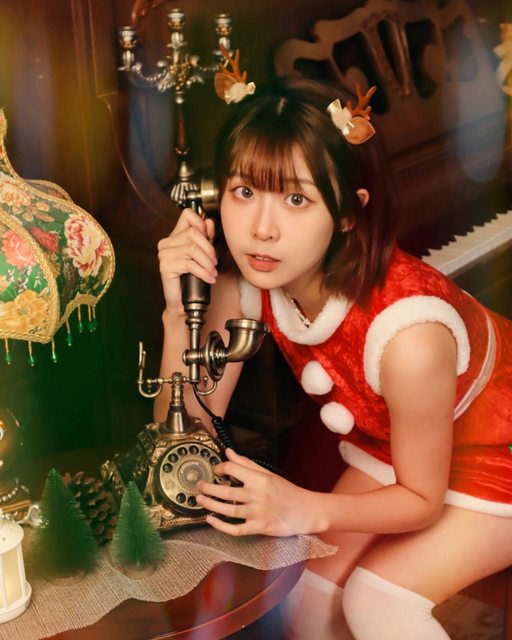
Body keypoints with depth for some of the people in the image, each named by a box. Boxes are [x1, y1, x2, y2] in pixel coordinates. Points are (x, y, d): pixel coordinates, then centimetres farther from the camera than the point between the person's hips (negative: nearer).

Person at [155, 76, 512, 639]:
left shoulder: (406, 332, -40)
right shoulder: (240, 282, -23)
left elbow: (423, 500, -22)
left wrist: (306, 510, -37)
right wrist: (179, 314, -32)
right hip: (386, 445, 5)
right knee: (307, 595, -7)